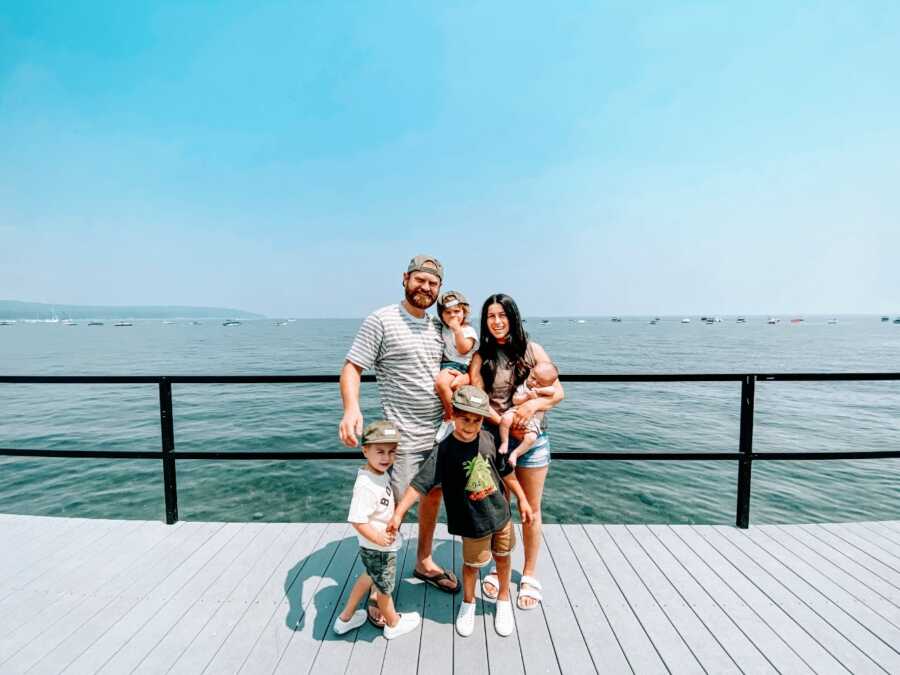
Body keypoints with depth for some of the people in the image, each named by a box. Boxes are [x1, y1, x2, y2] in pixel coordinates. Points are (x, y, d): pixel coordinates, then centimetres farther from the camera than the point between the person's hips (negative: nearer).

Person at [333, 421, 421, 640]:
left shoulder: (379, 473, -6)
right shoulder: (366, 485, -35)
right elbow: (357, 521, -34)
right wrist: (379, 539, -29)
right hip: (379, 549, -9)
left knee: (369, 577, 32)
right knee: (384, 588, 18)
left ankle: (345, 618, 49)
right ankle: (393, 624, 45)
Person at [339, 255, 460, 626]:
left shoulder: (437, 327, 9)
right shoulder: (381, 320, -11)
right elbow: (351, 368, -16)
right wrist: (351, 408, -31)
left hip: (442, 432, 7)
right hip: (404, 438, -7)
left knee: (433, 496, 20)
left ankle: (424, 562, 43)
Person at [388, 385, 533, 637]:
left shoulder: (488, 439, -11)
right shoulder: (444, 451, -23)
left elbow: (506, 472, 2)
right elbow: (420, 484, -25)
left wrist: (522, 499, 8)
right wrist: (398, 513, -31)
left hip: (501, 514, 4)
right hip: (473, 523, -3)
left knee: (502, 558, 21)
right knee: (471, 564, 16)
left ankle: (503, 599, 48)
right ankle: (468, 603, 46)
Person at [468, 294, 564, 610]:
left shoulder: (532, 350, -1)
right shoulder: (481, 358, 0)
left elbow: (558, 391, -1)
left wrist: (533, 404, -20)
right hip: (494, 438, 0)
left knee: (530, 509, 11)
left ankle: (529, 575, 30)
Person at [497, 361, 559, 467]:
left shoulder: (545, 391, 7)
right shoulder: (523, 386, 8)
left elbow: (553, 390, -15)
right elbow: (515, 400, -1)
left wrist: (538, 390, -17)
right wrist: (527, 396, -14)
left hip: (532, 423, 0)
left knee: (531, 438, -29)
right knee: (505, 418, -32)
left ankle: (515, 454, -9)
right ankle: (504, 442, -13)